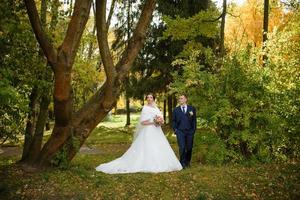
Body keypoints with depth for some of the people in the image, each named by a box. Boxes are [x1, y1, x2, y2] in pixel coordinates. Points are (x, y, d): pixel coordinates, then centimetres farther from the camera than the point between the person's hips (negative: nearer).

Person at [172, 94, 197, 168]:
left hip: (190, 131, 1)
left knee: (189, 148, 5)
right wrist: (175, 129, 0)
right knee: (182, 148, -10)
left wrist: (194, 129, 0)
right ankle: (183, 163, 2)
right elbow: (173, 121, 12)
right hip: (180, 131, -1)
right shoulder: (176, 110, 9)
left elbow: (194, 120, 7)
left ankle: (187, 162, 25)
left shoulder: (192, 108, 7)